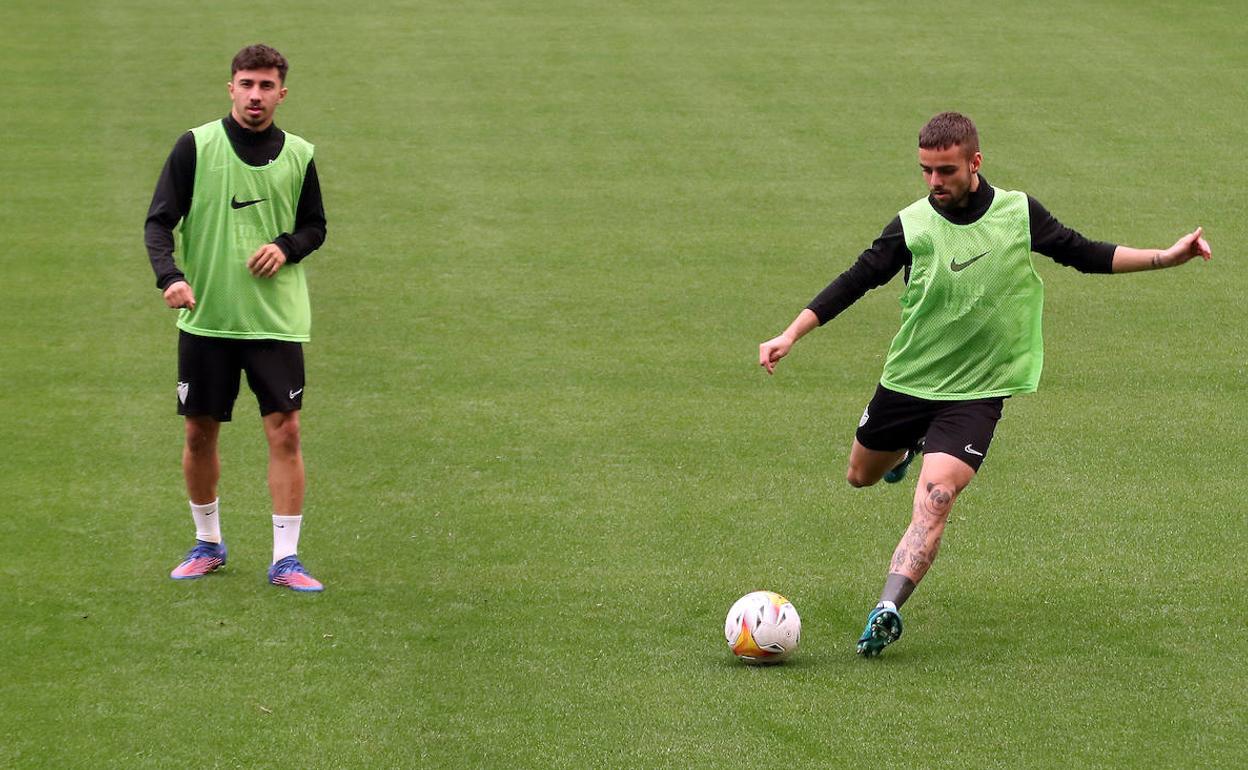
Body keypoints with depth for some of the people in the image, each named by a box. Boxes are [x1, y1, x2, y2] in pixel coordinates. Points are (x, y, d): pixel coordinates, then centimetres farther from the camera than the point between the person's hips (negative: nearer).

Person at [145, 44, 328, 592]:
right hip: (206, 317, -1)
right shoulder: (195, 146, -3)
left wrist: (286, 247, -7)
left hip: (277, 319, 1)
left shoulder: (298, 155, 4)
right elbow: (158, 221, -4)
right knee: (199, 433, 7)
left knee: (284, 431, -7)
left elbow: (315, 226, 16)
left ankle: (285, 558, -1)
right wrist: (170, 276, -22)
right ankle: (208, 543, 26)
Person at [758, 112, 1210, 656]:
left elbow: (1085, 254, 4)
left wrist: (1168, 257, -3)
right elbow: (856, 280, -6)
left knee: (933, 499, -22)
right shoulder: (911, 226, -10)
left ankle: (888, 609, -27)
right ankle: (911, 446, 55)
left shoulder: (1020, 214, -7)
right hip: (905, 380, 2)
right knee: (861, 476, 22)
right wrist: (790, 336, -12)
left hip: (976, 392, -2)